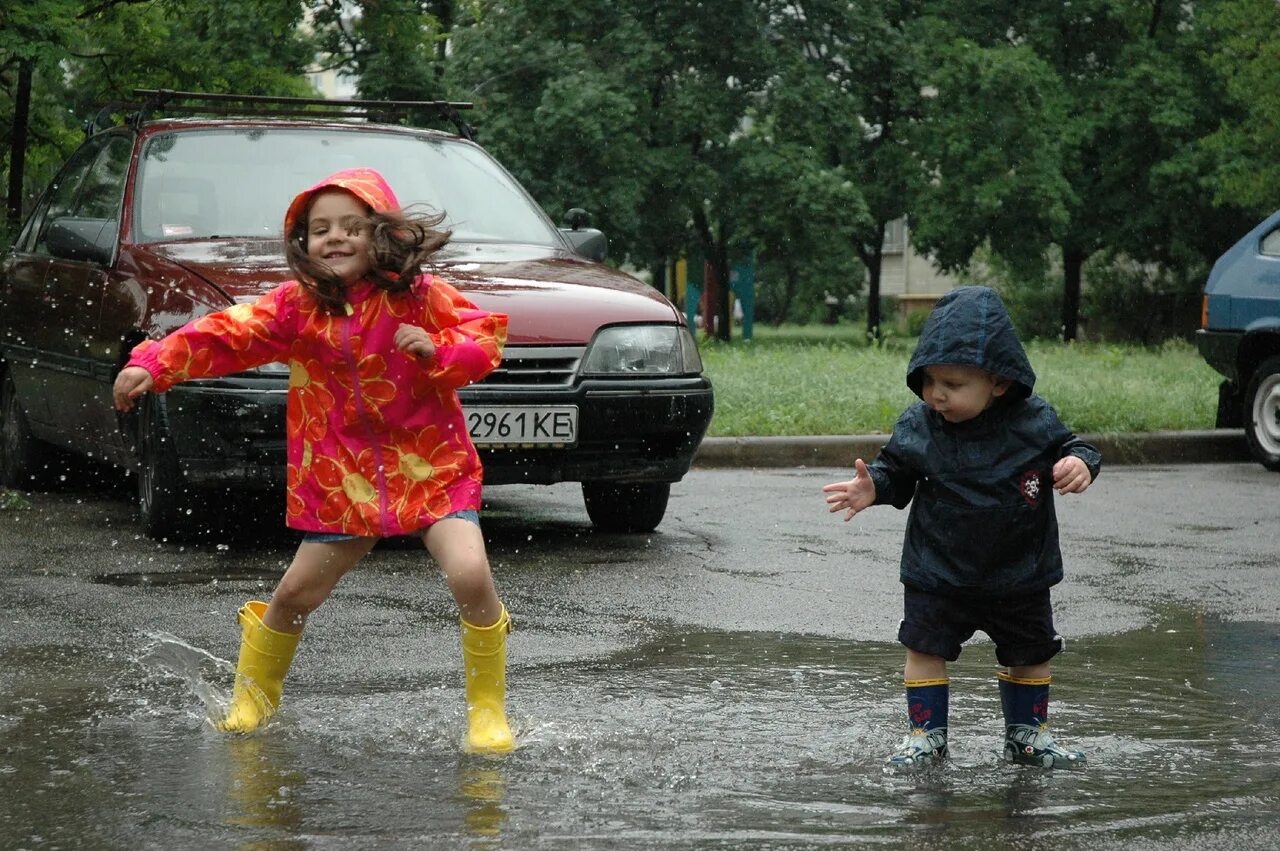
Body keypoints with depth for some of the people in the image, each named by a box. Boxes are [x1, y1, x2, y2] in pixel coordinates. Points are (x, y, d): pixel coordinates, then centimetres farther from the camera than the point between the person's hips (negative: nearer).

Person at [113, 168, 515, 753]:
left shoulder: (418, 296, -6)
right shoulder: (297, 305, -2)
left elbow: (485, 336, -4)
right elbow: (225, 335, -6)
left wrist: (438, 349, -23)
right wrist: (153, 365, -16)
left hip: (432, 468, -2)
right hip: (343, 479, 3)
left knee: (469, 574, -22)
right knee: (295, 593, 9)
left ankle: (488, 710, -5)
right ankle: (254, 695, 36)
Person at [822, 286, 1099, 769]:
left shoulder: (1033, 421, -13)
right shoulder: (917, 427, -11)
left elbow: (1068, 447, -1)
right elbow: (896, 472, 1)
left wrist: (1080, 463, -23)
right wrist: (871, 488, -19)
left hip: (1019, 574, 1)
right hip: (938, 572, 0)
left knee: (1030, 653, 14)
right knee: (925, 648, -2)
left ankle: (1028, 733, 32)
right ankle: (925, 734, 13)